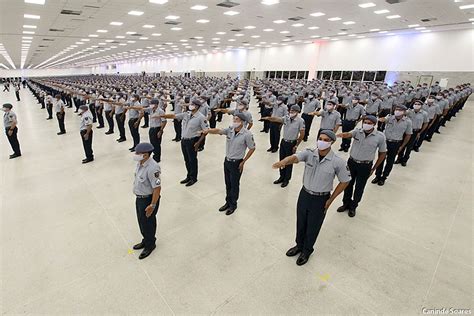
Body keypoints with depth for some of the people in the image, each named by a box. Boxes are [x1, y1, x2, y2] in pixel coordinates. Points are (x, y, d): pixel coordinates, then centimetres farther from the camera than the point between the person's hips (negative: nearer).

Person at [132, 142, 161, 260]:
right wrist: (138, 196, 20)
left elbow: (157, 188, -28)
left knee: (148, 223, 12)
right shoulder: (140, 162, -3)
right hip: (139, 197, 9)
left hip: (148, 199, -9)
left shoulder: (152, 168, -32)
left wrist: (152, 205, -23)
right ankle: (145, 240, 49)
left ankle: (150, 245, 37)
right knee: (141, 221, 25)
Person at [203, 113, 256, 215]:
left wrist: (243, 162, -9)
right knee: (228, 184, 18)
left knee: (234, 185, 9)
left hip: (236, 163, -5)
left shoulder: (247, 134, -18)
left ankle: (233, 205, 29)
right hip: (227, 160, 5)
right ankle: (228, 202, 37)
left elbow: (252, 148, -10)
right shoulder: (230, 130, -3)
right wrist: (208, 130, -36)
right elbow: (218, 131, -14)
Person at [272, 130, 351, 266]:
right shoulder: (309, 153, -12)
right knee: (300, 223, 21)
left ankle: (307, 251, 43)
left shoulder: (338, 162, -17)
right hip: (304, 194, 3)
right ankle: (299, 245, 49)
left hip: (320, 199, -3)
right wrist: (283, 162, -54)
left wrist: (331, 199, -5)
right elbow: (294, 157, -31)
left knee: (312, 228, 15)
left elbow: (345, 181, -5)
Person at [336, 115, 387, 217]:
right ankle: (346, 203, 37)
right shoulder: (357, 131, -8)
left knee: (359, 187, 11)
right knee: (348, 184, 15)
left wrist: (374, 168, 1)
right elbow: (349, 134, -29)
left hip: (365, 166, -1)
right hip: (351, 162, 2)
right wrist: (342, 135, -54)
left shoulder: (380, 136, -11)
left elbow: (382, 153, -1)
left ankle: (353, 206, 33)